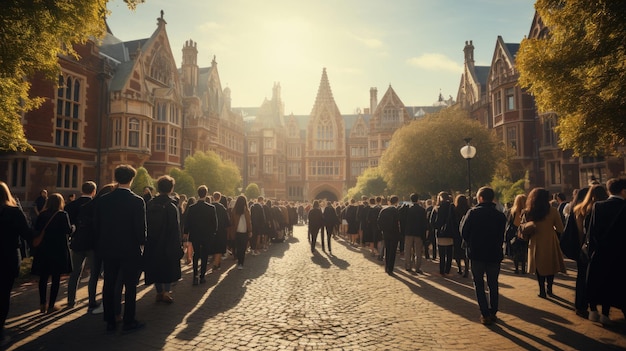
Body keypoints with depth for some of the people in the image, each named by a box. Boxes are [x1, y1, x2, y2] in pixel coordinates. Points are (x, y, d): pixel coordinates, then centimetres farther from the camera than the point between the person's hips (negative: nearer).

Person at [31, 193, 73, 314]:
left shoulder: (42, 214, 0)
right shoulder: (63, 215, -11)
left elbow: (36, 229, 5)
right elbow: (69, 230, -14)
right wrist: (73, 226, 6)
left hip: (43, 249, 4)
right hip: (59, 249, -4)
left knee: (43, 277, 13)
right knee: (56, 278, 4)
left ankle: (42, 304, 15)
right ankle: (51, 306, 6)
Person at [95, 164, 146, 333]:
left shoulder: (103, 200, -1)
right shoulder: (137, 201, -15)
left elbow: (96, 224, 4)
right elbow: (141, 227, -15)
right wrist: (141, 242, 4)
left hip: (108, 249, 4)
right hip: (130, 249, -4)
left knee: (109, 285, 13)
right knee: (130, 286, 6)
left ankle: (110, 322, 22)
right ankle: (128, 322, 13)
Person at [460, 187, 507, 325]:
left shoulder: (473, 213, -10)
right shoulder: (500, 215, -1)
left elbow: (464, 232, -8)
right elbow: (502, 236, 3)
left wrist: (471, 245, 9)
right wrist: (496, 247, 14)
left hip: (477, 253, -3)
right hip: (494, 254, 3)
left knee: (479, 284, 7)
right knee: (493, 284, 17)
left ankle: (485, 314, 0)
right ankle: (493, 312, 22)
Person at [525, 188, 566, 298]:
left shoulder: (528, 212, -6)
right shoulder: (553, 211, -8)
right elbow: (560, 229, -6)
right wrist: (551, 228, 13)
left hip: (536, 243, 1)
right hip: (550, 242, 0)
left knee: (539, 267, 10)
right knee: (551, 265, 15)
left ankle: (542, 291, 12)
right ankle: (549, 289, 19)